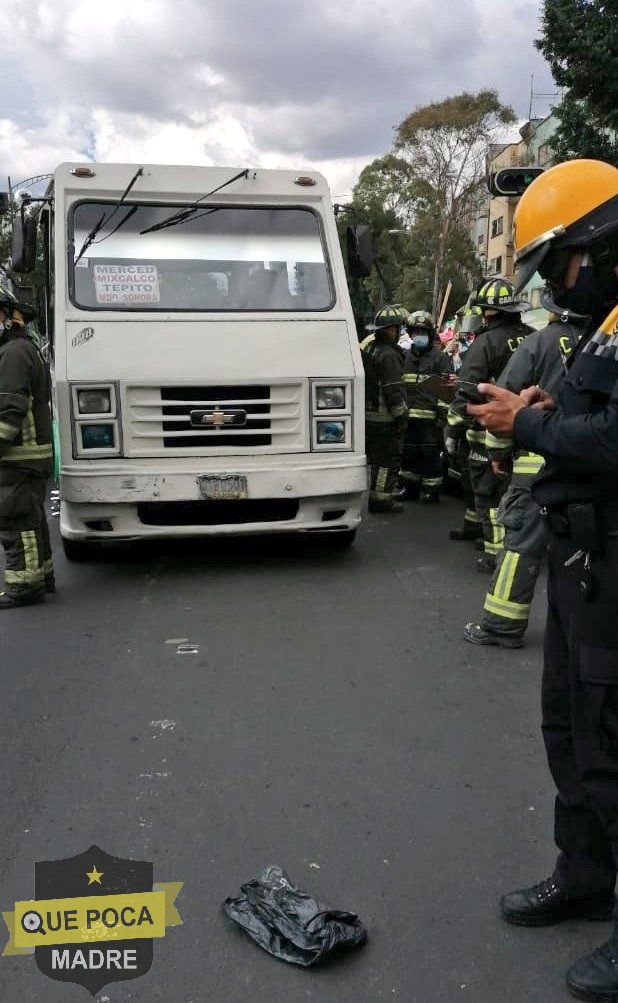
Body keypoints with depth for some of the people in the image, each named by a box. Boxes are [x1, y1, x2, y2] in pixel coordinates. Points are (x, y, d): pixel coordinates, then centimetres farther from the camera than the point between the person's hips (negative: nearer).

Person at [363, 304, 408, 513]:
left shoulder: (368, 350, 15)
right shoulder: (389, 355, -16)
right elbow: (393, 390, -20)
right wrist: (402, 415, -14)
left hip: (369, 415, 10)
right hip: (385, 418, -10)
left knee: (376, 456, 17)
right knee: (389, 458, -2)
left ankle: (379, 495, 25)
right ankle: (381, 498, 1)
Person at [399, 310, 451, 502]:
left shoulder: (440, 357, 0)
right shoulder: (406, 357, 18)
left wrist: (442, 410, -14)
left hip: (429, 416, -6)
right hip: (408, 415, 6)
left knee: (431, 452, -2)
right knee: (408, 451, 11)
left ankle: (431, 487, 7)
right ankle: (410, 486, 22)